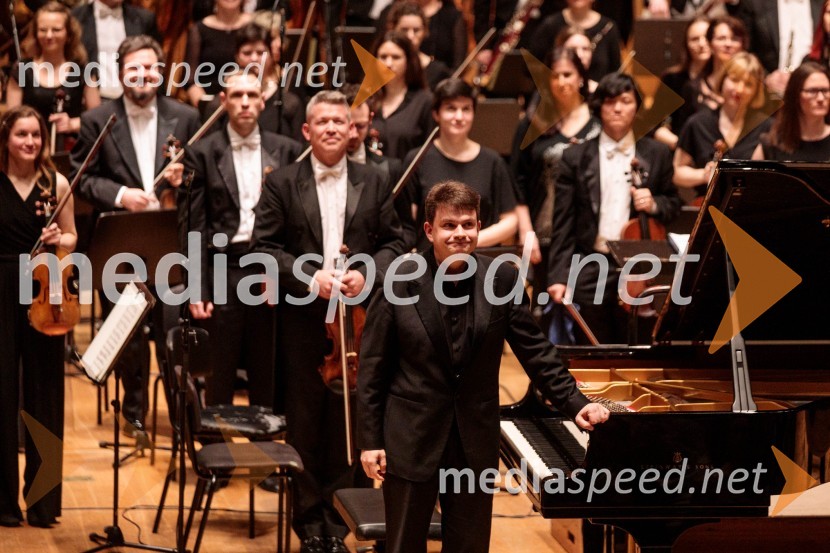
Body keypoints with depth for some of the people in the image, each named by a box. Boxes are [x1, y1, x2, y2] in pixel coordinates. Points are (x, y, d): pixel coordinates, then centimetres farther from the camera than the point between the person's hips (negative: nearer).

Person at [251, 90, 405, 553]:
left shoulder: (375, 184, 6)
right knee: (305, 424, 6)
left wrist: (367, 274, -12)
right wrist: (307, 275, -18)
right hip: (303, 323, -1)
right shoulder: (282, 184, 1)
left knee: (347, 424, 5)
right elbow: (264, 248, -4)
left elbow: (394, 243, 6)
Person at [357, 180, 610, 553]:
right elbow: (372, 368, -5)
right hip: (411, 437, -2)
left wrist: (574, 404, -4)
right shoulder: (398, 283, -8)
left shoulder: (502, 279, -2)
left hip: (475, 441, 2)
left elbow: (534, 351, 4)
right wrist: (370, 441, -7)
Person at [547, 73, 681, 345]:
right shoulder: (575, 157, 4)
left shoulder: (657, 154, 8)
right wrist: (558, 276, -5)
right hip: (590, 274, -1)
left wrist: (654, 204, -8)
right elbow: (563, 223, 2)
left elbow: (673, 205, 15)